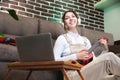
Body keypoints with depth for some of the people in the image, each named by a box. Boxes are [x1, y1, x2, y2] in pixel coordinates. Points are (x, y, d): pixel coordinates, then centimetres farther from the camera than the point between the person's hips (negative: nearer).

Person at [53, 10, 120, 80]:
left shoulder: (85, 40, 21)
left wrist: (105, 49, 4)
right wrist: (76, 56, -12)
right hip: (73, 74, -5)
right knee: (109, 57, -26)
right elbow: (54, 60, -6)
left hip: (88, 72, 5)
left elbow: (94, 60, 19)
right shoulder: (62, 38, 5)